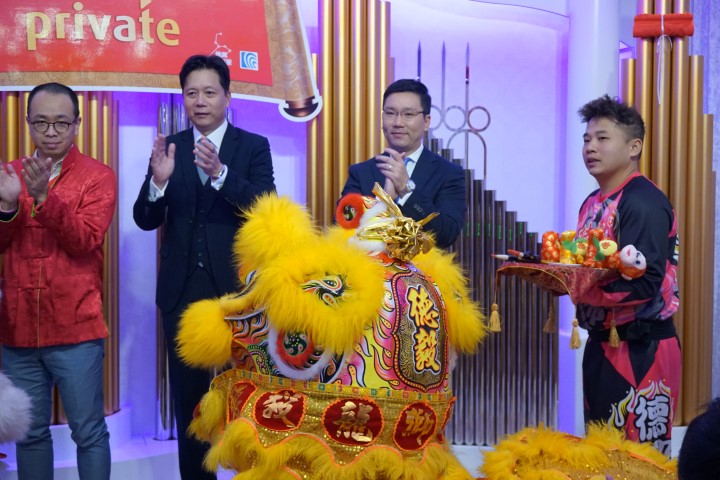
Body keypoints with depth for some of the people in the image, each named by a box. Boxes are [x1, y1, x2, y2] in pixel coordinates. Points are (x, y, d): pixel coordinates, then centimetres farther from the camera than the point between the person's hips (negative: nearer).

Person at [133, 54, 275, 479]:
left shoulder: (254, 147, -1)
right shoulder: (169, 148, 5)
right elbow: (147, 220, 0)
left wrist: (220, 173, -31)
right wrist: (159, 181, -21)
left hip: (236, 288, -2)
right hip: (182, 291, 3)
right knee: (188, 396, 11)